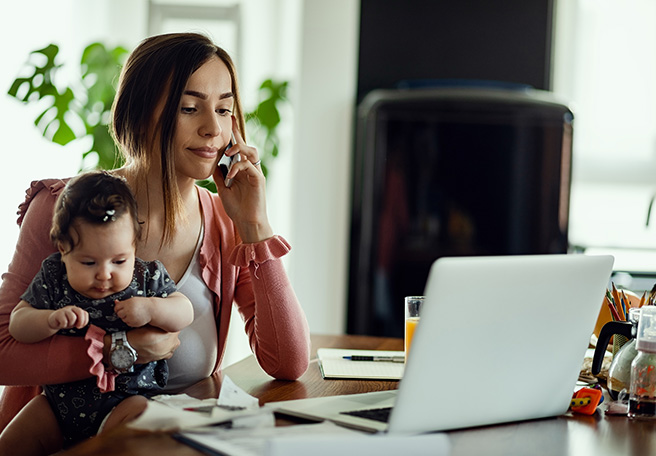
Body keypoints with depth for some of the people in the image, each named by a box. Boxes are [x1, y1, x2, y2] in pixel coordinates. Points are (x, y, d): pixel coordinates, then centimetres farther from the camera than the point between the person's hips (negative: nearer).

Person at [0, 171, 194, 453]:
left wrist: (151, 310, -23)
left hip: (128, 395, -2)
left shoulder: (147, 278, -6)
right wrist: (51, 320, -26)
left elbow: (185, 313, -3)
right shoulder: (53, 279, -4)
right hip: (61, 399, 3)